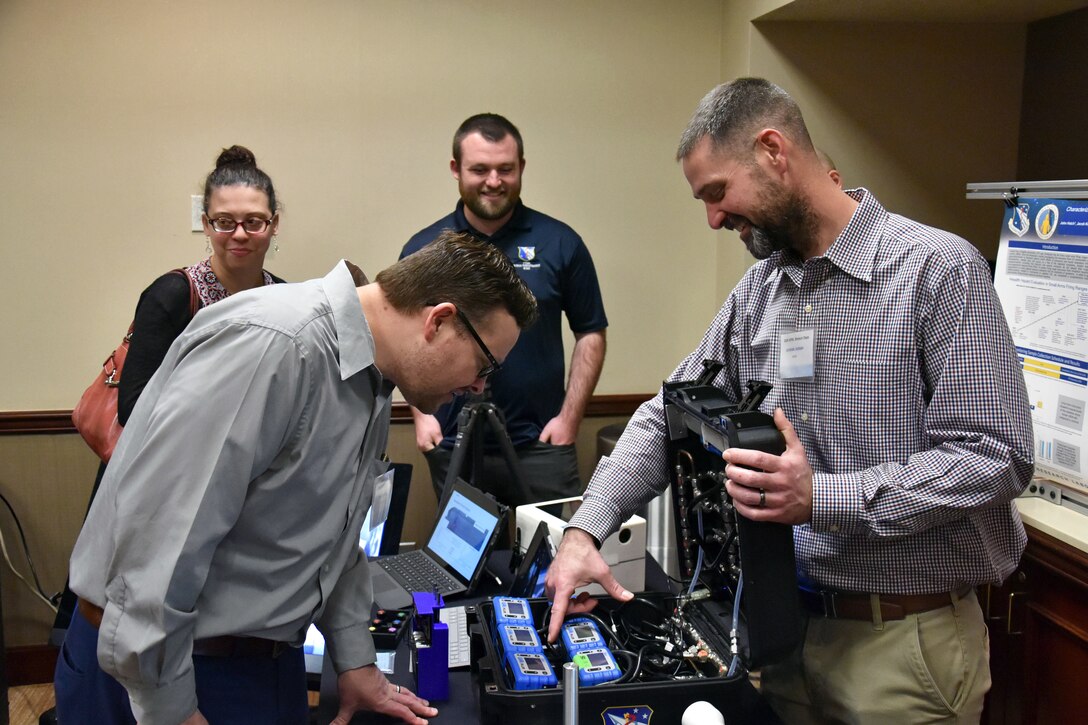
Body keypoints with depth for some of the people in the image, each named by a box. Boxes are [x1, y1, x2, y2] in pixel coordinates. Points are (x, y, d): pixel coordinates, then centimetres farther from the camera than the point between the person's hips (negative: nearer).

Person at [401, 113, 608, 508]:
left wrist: (570, 417, -2)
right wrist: (421, 413, -1)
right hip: (452, 448, 1)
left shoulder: (560, 243, 0)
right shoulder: (422, 249, 4)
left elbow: (590, 333, 5)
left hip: (540, 445, -1)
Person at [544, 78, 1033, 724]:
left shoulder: (939, 268, -14)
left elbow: (995, 456, -18)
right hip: (787, 624, 6)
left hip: (904, 640, -6)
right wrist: (585, 530, -4)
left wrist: (820, 498, -26)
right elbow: (669, 417, 8)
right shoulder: (756, 293, 6)